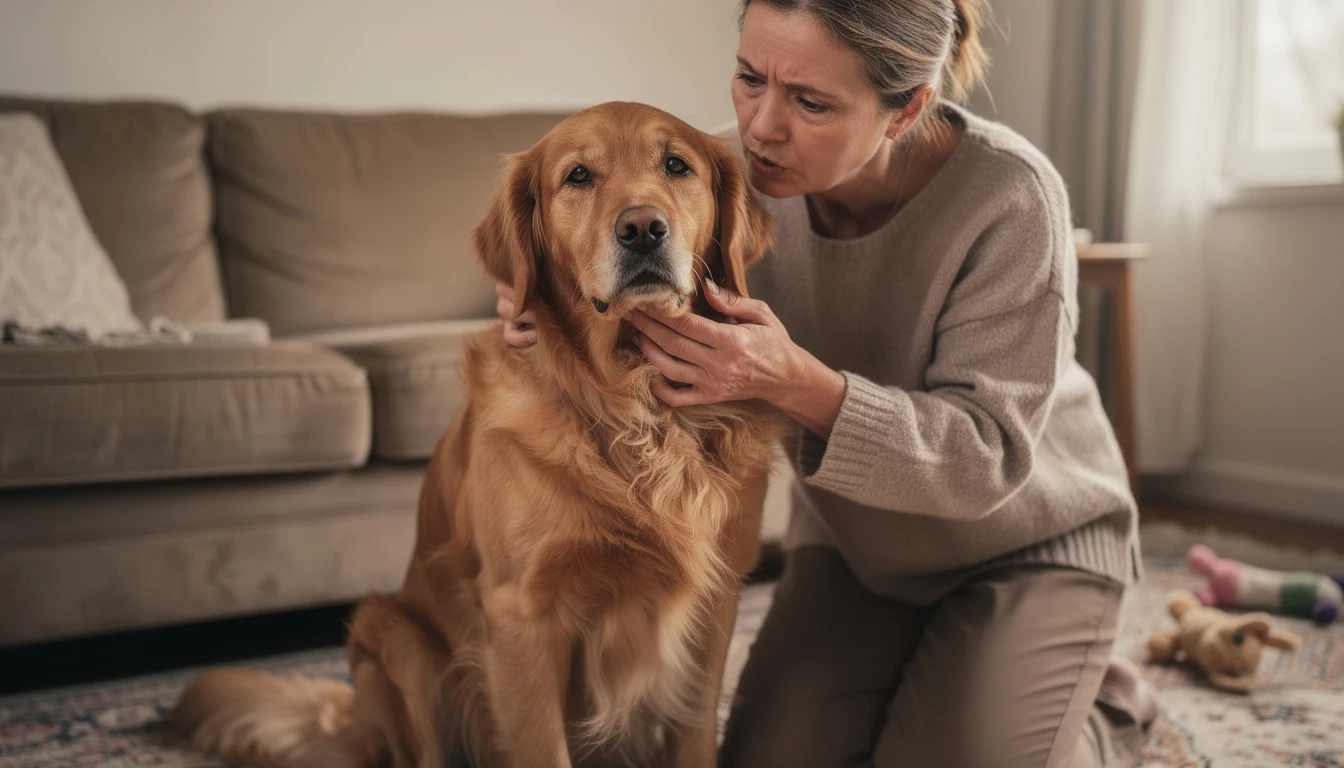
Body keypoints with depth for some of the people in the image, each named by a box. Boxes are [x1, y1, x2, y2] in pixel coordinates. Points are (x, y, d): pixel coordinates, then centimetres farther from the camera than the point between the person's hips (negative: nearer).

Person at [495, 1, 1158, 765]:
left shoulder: (1007, 199, -30)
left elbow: (985, 456, -29)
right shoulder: (749, 175, -19)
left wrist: (798, 382, -45)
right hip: (852, 539, 4)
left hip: (1031, 539, -3)